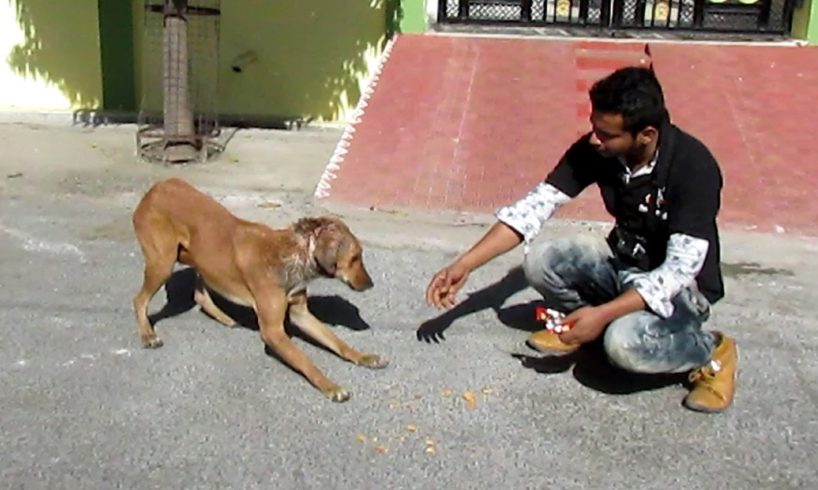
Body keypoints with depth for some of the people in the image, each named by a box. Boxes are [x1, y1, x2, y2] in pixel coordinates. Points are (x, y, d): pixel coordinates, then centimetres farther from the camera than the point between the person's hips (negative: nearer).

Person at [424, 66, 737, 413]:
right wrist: (464, 265, -20)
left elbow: (680, 268, -29)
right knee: (539, 260, -21)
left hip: (680, 286, -5)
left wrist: (602, 314, -35)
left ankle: (712, 351, -3)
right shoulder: (595, 149, -14)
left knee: (624, 343, -34)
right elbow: (535, 206, -13)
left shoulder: (692, 167, -29)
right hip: (623, 264, 5)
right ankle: (582, 324, 10)